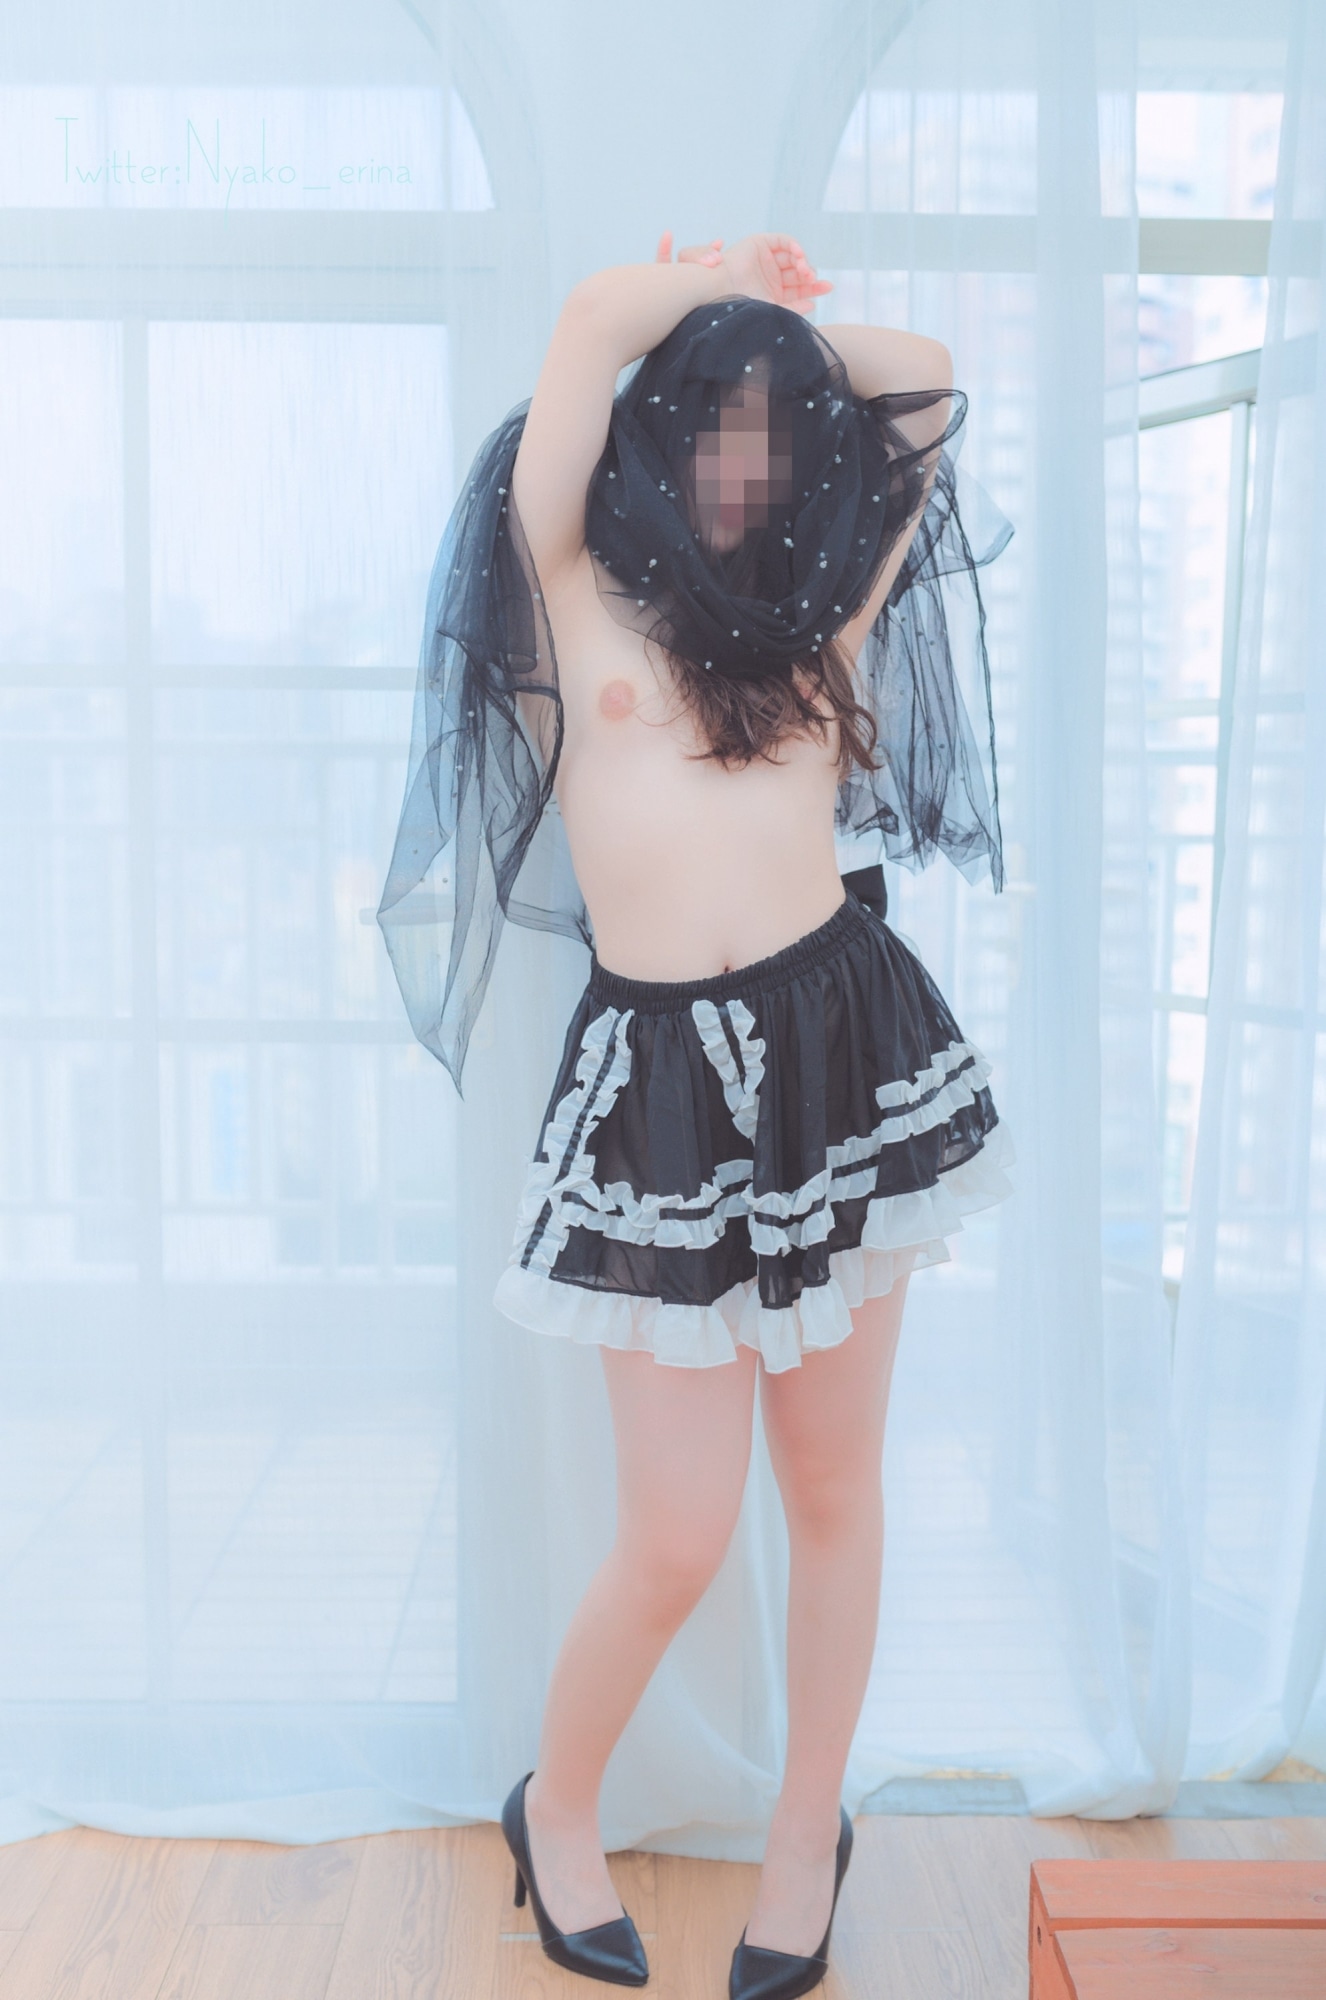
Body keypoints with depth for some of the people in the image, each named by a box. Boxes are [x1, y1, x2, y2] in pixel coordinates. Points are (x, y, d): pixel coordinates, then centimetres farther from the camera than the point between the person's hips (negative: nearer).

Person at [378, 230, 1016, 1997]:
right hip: (662, 1079, -3)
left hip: (851, 1043, 3)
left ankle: (807, 1833, 32)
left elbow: (927, 376, 21)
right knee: (677, 1542, -1)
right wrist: (711, 284, 14)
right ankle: (558, 1809, 29)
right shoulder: (579, 596, 5)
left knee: (836, 1489, 11)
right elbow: (593, 321, -4)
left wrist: (782, 311, 25)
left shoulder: (824, 613, 13)